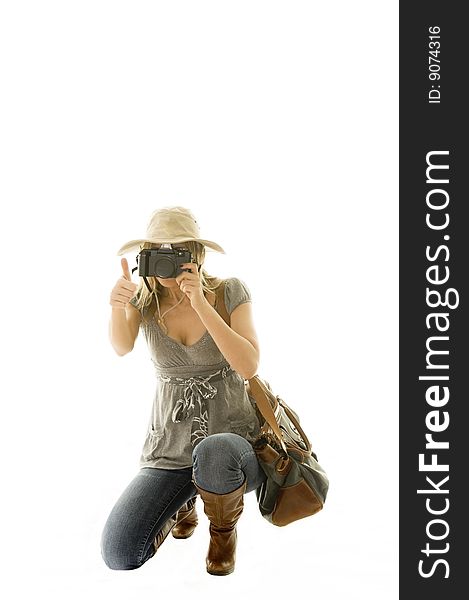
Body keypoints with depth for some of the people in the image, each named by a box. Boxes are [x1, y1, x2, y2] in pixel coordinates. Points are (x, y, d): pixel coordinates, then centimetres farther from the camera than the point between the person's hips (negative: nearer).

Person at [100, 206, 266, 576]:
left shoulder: (230, 292, -9)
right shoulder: (145, 296, -2)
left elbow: (248, 367, -22)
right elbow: (122, 347, -23)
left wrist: (201, 305, -30)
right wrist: (117, 307, -45)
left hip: (234, 439, -2)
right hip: (171, 446, 3)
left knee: (211, 453, -42)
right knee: (119, 555, -16)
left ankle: (224, 527, -3)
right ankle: (183, 498, 18)